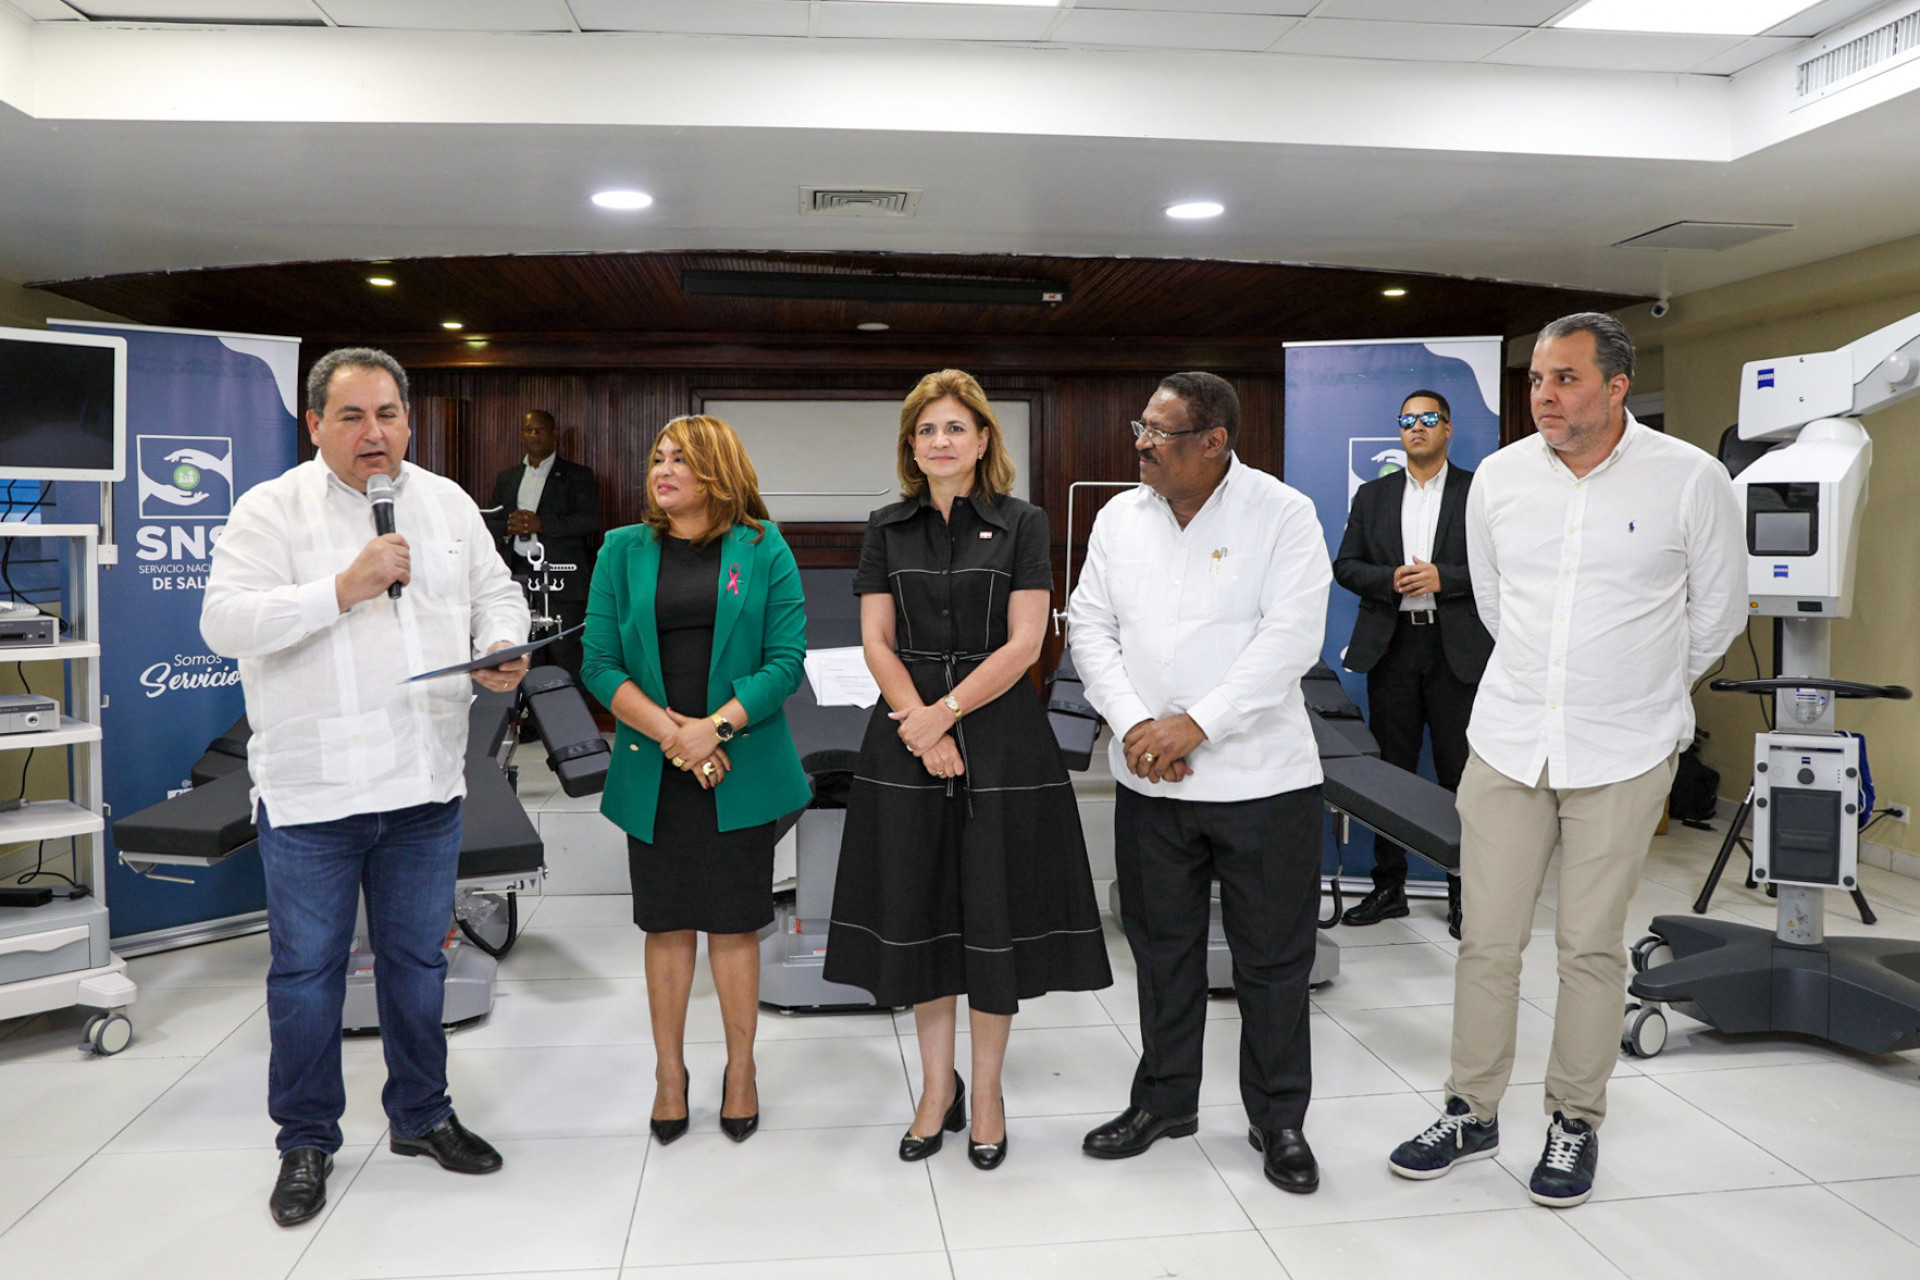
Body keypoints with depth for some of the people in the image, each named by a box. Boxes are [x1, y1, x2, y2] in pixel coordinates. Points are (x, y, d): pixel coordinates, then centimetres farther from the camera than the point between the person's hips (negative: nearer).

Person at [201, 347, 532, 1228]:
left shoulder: (448, 504, 8)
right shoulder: (271, 509, -5)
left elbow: (495, 592, 13)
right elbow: (224, 622, -14)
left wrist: (503, 649, -9)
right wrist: (346, 588, -21)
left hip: (426, 785, 4)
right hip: (311, 790, -3)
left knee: (419, 959, 16)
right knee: (307, 968, 7)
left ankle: (421, 1115, 33)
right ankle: (306, 1142, 26)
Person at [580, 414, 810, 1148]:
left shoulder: (763, 550, 1)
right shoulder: (624, 551, 5)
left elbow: (787, 660, -5)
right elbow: (599, 663, 0)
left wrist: (715, 727, -16)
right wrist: (668, 731, -13)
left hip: (739, 767, -1)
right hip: (653, 774, 2)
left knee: (734, 922, 7)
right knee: (668, 923, 10)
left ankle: (741, 1069, 23)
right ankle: (670, 1073, 24)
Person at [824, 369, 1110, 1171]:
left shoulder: (1022, 525, 1)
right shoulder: (888, 528, 8)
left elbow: (1024, 644, -7)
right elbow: (877, 640, 2)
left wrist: (946, 711, -13)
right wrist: (922, 726, -11)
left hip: (999, 740, -2)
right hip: (908, 737, 2)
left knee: (993, 915, 2)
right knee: (919, 913, 7)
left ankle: (987, 1091, 19)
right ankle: (937, 1088, 23)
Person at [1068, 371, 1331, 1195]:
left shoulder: (1282, 514, -7)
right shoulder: (1119, 518, 7)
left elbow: (1291, 638, -15)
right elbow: (1090, 628, 5)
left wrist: (1196, 724, -19)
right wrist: (1132, 724, -10)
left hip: (1261, 778, -4)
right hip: (1149, 779, 4)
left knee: (1273, 958, 8)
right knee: (1162, 947, 16)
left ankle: (1278, 1119, 26)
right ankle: (1165, 1099, 34)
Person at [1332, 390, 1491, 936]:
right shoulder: (1372, 496, 13)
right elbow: (1345, 565, 8)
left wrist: (1443, 578, -15)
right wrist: (1390, 580, -9)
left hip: (1456, 650, -2)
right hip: (1391, 649, 3)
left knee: (1460, 776, 1)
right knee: (1390, 772, 8)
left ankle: (1464, 893, 13)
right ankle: (1388, 887, 18)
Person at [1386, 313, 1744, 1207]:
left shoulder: (1690, 480, -7)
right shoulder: (1499, 476, 2)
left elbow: (1716, 615, 6)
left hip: (1622, 756, -2)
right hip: (1507, 742, 3)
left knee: (1591, 946, 6)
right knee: (1486, 939, 7)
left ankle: (1575, 1124, 25)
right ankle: (1472, 1114, 23)